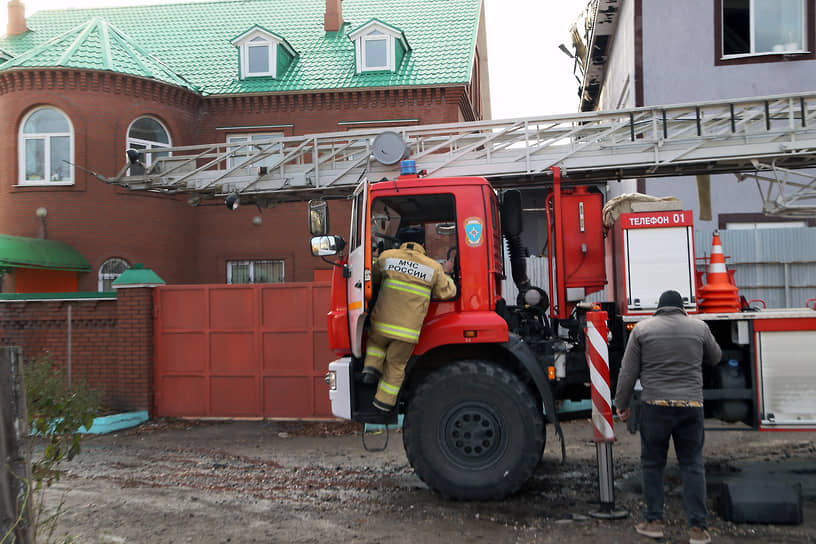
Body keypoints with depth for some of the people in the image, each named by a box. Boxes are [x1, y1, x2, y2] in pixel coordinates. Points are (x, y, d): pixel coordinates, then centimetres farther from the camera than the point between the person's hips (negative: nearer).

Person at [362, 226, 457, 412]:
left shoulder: (387, 256, -1)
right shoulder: (434, 267, 0)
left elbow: (374, 278, 15)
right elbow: (447, 292, 9)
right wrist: (446, 273, 25)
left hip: (382, 323, 1)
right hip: (408, 331, 0)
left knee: (375, 342, 33)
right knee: (396, 365, 15)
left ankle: (372, 367, 13)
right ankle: (384, 402, 22)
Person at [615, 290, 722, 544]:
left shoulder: (642, 328, 1)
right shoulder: (699, 327, 4)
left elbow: (628, 373, 0)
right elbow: (715, 358, 21)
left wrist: (621, 404, 8)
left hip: (655, 406, -1)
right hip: (691, 406, 1)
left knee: (652, 463, 10)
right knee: (693, 465, 8)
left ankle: (654, 522, 13)